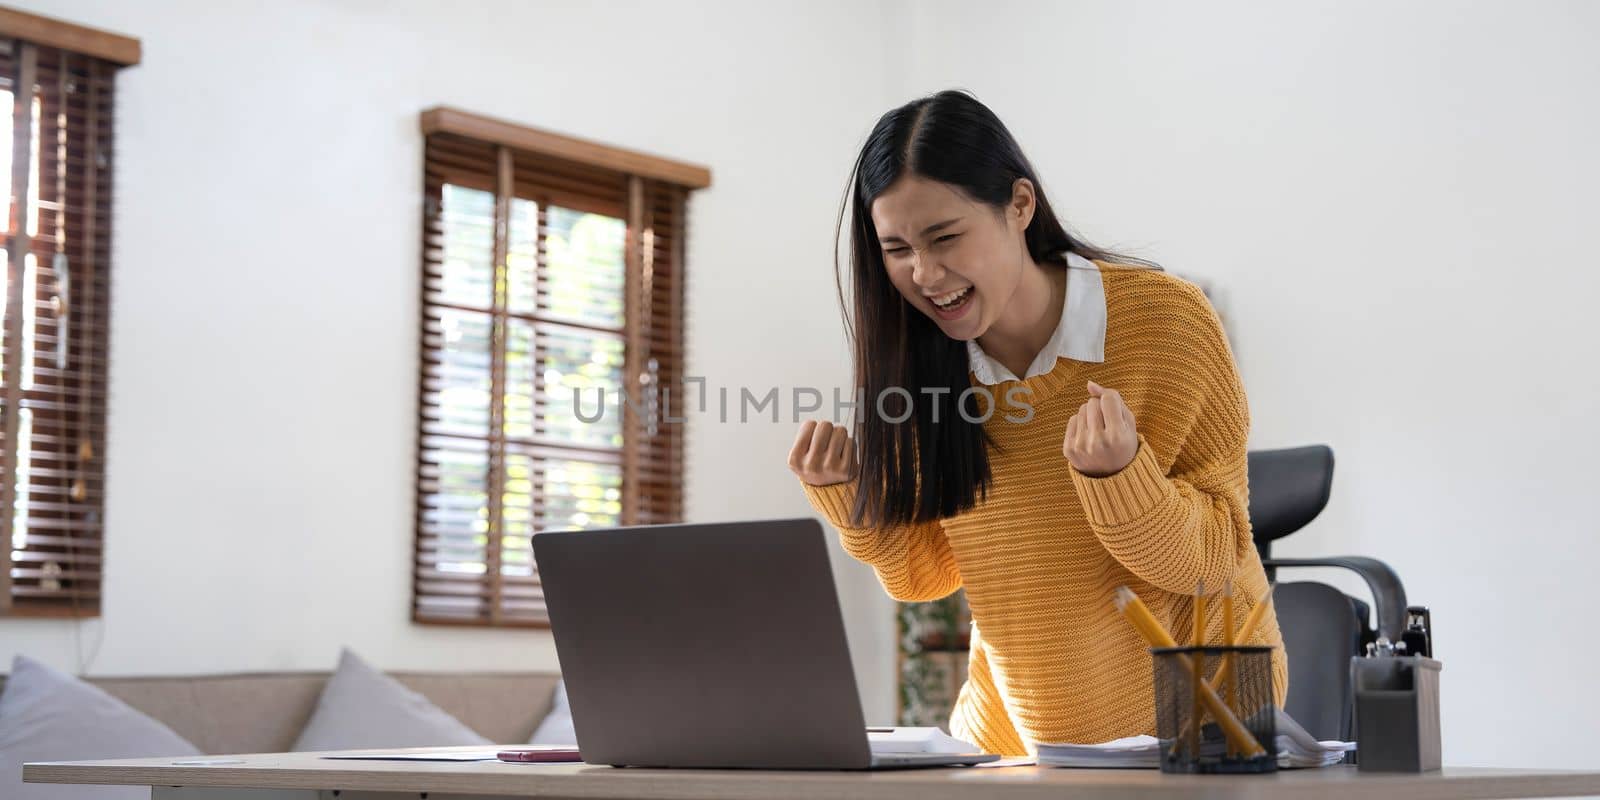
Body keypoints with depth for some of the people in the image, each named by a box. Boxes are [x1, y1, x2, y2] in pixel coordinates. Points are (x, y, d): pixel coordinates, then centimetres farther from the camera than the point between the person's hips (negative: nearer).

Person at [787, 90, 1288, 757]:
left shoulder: (1165, 320, -12)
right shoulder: (917, 358, -2)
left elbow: (1216, 559, -10)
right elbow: (926, 577, 7)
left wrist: (1118, 474, -28)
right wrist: (849, 493, -11)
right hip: (1012, 734, 3)